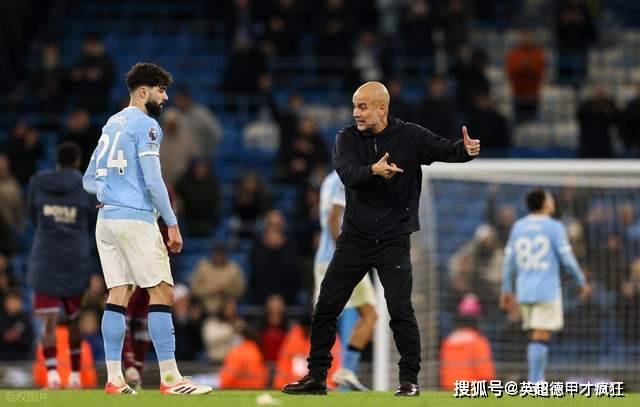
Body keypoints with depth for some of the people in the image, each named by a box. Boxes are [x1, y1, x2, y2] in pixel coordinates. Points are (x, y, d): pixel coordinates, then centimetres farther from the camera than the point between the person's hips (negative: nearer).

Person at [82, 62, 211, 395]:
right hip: (136, 218, -8)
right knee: (161, 292, -6)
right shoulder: (145, 125, -7)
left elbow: (89, 180, 20)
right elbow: (153, 180, -13)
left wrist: (109, 193, 6)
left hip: (106, 219, 8)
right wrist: (172, 224, -8)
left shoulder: (111, 124, 18)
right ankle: (169, 378, -11)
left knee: (118, 295, 6)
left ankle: (114, 378, 1)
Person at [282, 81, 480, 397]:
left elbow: (445, 150, -17)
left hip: (394, 240, -2)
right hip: (355, 237, 2)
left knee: (400, 310, -11)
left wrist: (466, 150, -40)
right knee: (326, 307, 3)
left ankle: (409, 378, 3)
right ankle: (316, 376, 14)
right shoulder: (347, 138, -3)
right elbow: (347, 173, -20)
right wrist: (374, 170, -41)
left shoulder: (410, 137, -6)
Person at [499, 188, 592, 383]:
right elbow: (567, 259, -6)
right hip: (547, 290, -5)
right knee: (541, 336, -7)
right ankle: (534, 381, -14)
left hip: (524, 291, 5)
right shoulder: (554, 227, -5)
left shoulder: (518, 227, 9)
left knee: (536, 336, 13)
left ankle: (538, 380, 10)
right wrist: (583, 282, 6)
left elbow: (509, 261, 11)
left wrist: (506, 290, 19)